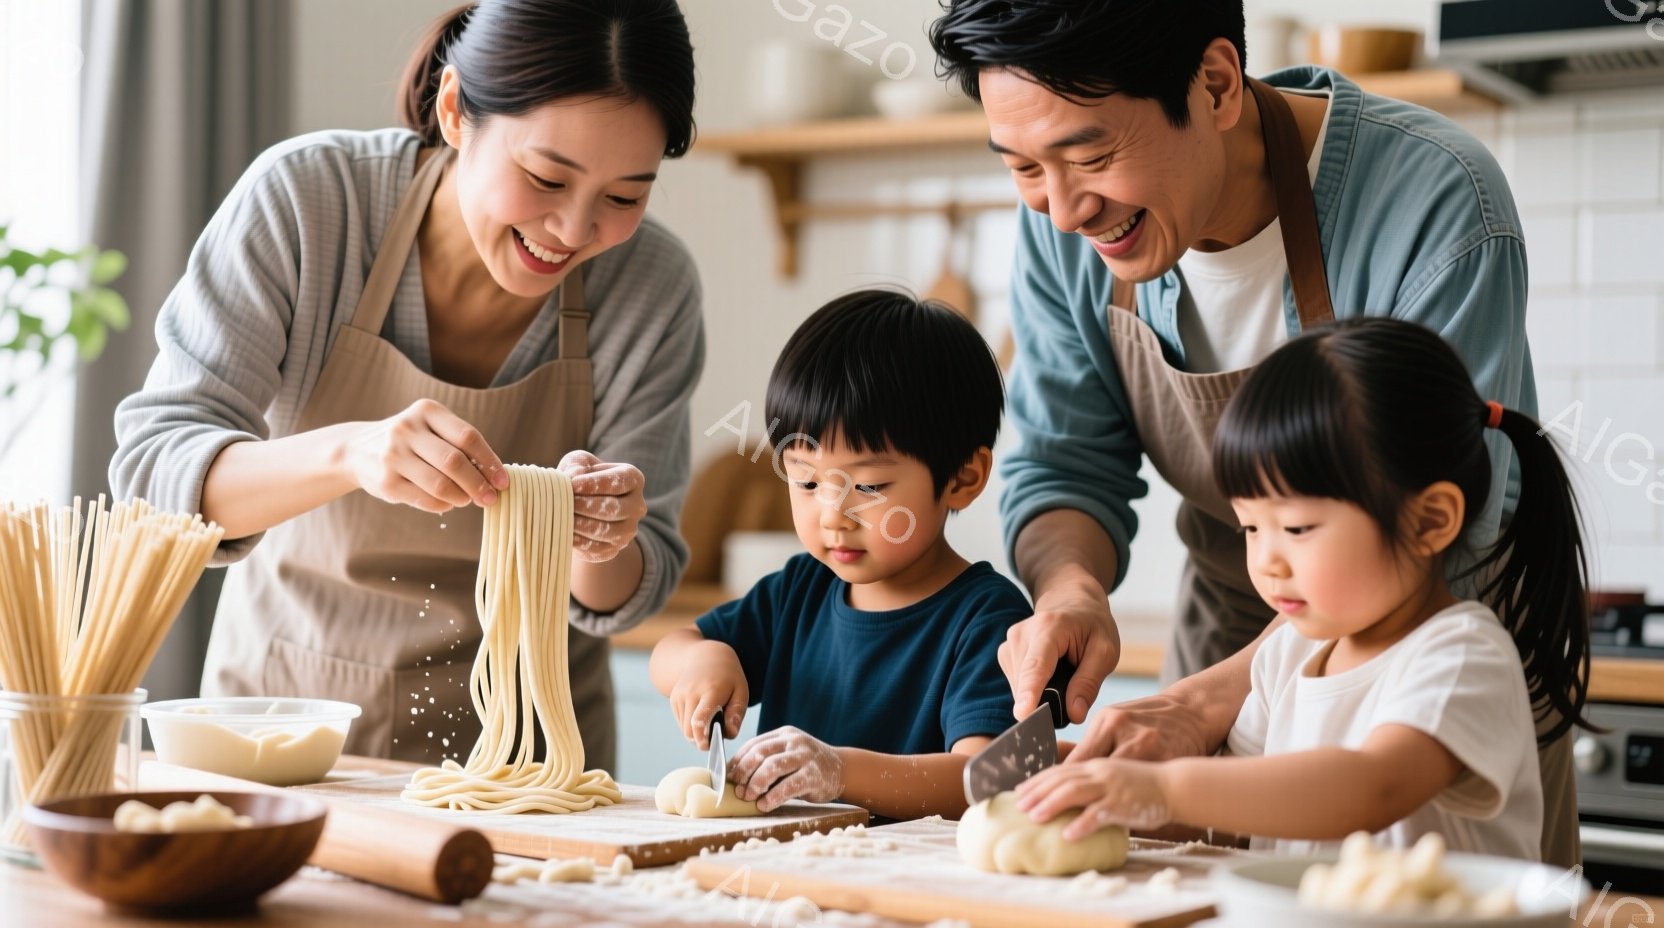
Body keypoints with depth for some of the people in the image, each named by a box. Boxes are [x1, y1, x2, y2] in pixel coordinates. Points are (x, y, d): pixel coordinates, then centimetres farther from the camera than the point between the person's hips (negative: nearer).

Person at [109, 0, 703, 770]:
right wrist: (348, 452, -35)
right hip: (287, 700, -1)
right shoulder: (304, 196, -15)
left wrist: (598, 543, -26)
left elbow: (618, 598, -4)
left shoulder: (653, 285, -11)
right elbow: (153, 469, -18)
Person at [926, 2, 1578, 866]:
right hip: (1227, 644, 4)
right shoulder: (1064, 224, -13)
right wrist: (1071, 588, -26)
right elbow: (1064, 465, -4)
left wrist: (1204, 704, -39)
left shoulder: (1436, 203, -29)